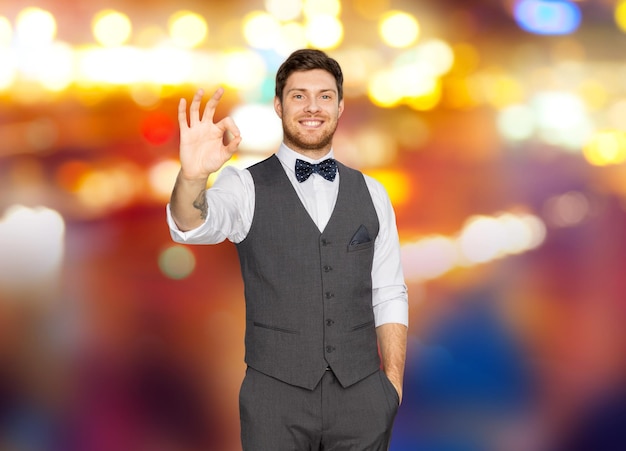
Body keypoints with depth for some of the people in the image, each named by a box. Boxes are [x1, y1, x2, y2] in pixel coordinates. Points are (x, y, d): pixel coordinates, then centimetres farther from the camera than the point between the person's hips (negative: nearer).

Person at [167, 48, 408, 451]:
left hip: (361, 396, 2)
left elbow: (388, 295, 8)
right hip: (276, 396, -2)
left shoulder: (371, 194, 8)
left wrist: (393, 383, 0)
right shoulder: (246, 187, -1)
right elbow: (193, 226, -22)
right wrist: (194, 175, -43)